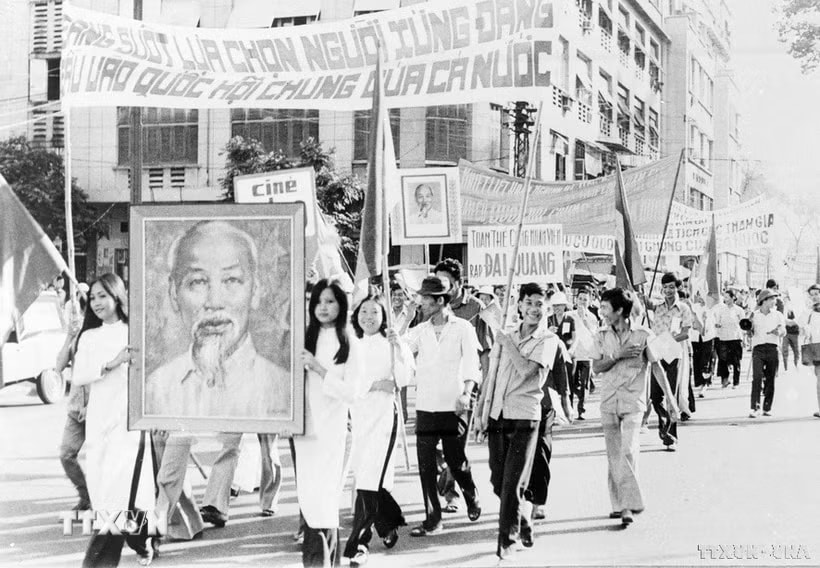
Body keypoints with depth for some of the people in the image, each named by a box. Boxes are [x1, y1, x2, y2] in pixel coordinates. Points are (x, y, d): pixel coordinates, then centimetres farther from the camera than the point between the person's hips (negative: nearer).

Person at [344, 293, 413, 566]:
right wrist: (374, 384, -8)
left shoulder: (392, 344, 0)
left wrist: (397, 347, -19)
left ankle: (358, 543, -9)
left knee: (369, 479, -12)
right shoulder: (352, 344, 11)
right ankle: (388, 525, 35)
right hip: (356, 415, 5)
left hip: (382, 414, -4)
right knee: (364, 476, 12)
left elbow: (403, 378, -9)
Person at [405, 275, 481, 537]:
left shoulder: (462, 328, -1)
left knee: (456, 461, 4)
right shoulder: (420, 331, 10)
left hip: (452, 407, -3)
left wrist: (466, 393, -21)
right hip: (425, 406, 3)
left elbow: (471, 364, -7)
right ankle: (432, 519, 7)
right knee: (425, 464, -1)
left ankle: (472, 498, 34)